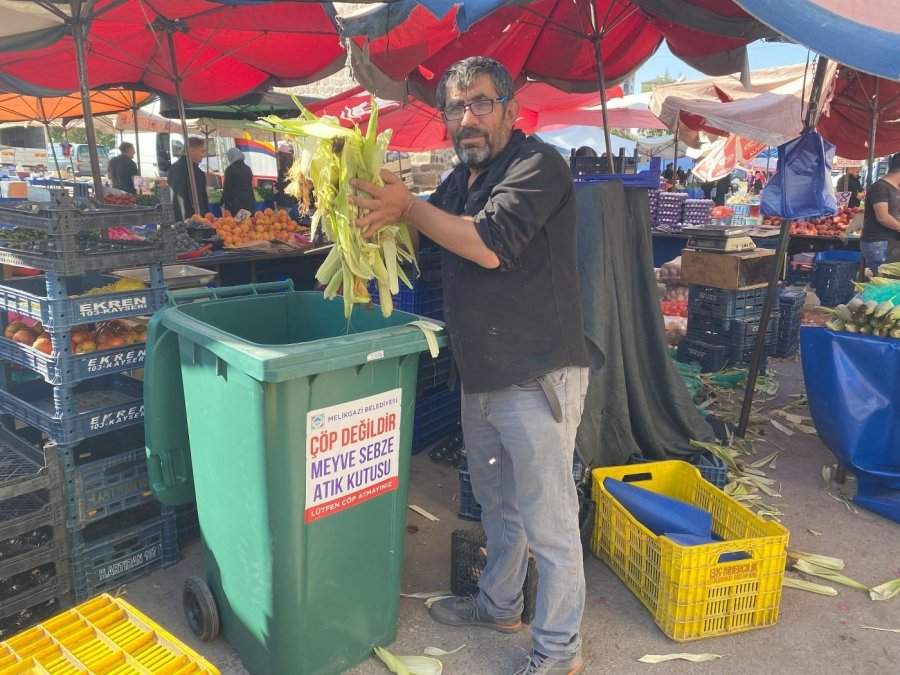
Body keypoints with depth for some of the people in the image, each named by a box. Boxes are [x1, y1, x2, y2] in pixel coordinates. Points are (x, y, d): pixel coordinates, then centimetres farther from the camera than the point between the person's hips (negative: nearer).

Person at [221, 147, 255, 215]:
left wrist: (224, 203, 0)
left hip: (237, 202, -6)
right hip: (250, 200, 6)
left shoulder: (230, 169, -5)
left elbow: (227, 188, -6)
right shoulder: (248, 168, 12)